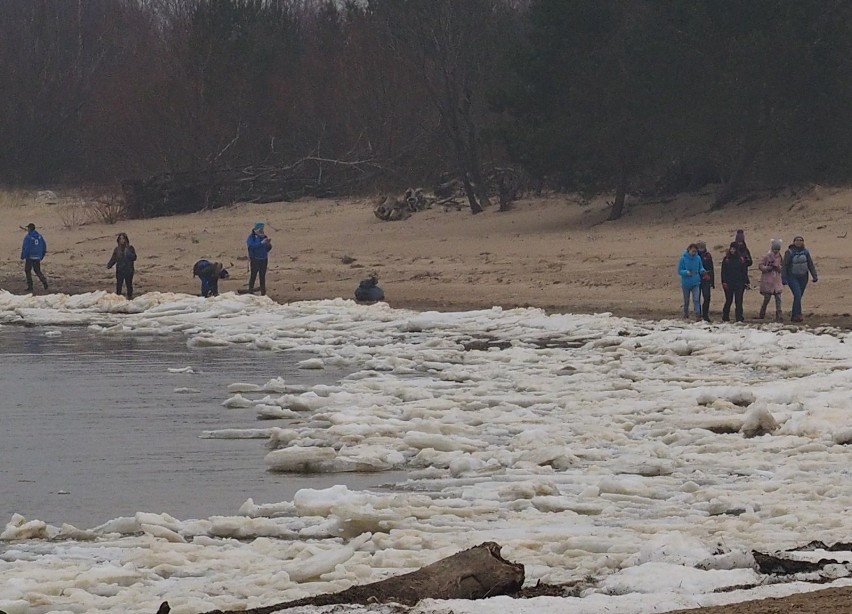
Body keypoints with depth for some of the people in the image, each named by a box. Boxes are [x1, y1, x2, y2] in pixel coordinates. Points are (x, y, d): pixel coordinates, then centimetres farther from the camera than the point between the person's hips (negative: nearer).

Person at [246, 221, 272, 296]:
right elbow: (251, 246, -23)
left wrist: (269, 244, -10)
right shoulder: (252, 237, -5)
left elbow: (268, 249, 13)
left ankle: (263, 293, 9)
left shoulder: (264, 237, 11)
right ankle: (250, 291, 0)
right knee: (253, 276, -5)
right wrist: (261, 243, -27)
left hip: (263, 259, 5)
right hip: (255, 260, -5)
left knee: (263, 277, 6)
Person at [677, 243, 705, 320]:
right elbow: (679, 271, -7)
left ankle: (698, 315, -18)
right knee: (686, 301, 11)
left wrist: (702, 270, -12)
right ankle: (686, 315, 25)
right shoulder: (683, 259, -8)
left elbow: (700, 268, 12)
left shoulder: (698, 258, 1)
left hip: (695, 283, 1)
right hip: (686, 283, -1)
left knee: (696, 299, -13)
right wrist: (687, 272, -27)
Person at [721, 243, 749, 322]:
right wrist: (724, 282, -5)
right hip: (729, 283, 1)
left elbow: (744, 271, 4)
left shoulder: (741, 259, 3)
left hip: (739, 283, -1)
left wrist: (746, 282, -2)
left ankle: (739, 318, -4)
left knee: (739, 301, -4)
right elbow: (723, 271, 5)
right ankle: (725, 318, 14)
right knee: (728, 301, 5)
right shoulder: (726, 259, 6)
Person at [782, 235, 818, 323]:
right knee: (797, 295, -18)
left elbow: (810, 264, 5)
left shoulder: (805, 251, 2)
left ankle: (793, 315, 19)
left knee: (798, 297, 8)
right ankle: (798, 315, -18)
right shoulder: (789, 252, -10)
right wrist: (783, 279, -13)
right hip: (792, 277, -4)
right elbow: (784, 266, -9)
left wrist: (814, 276, -2)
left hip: (803, 278, 4)